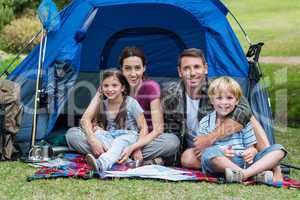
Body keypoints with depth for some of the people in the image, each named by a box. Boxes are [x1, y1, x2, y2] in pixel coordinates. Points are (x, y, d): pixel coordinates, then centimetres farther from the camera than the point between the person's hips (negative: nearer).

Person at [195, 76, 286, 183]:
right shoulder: (205, 122, 10)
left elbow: (251, 147, 14)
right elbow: (201, 150, 2)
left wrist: (251, 152, -12)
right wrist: (220, 153, -18)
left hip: (245, 162, 3)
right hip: (220, 164, -3)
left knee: (278, 149, -14)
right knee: (210, 152, -37)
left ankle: (245, 173, -37)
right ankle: (256, 174, -35)